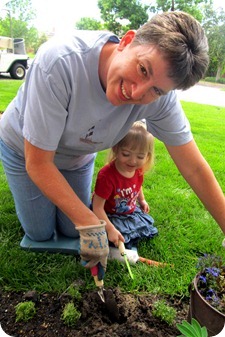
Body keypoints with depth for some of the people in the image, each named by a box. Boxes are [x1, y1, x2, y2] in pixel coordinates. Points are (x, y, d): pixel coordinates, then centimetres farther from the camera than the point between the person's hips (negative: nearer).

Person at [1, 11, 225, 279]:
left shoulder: (161, 97, -29)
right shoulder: (60, 63, -42)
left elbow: (195, 169, -22)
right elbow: (37, 162, -35)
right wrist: (90, 224, -32)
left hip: (77, 157, 3)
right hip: (25, 149, -2)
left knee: (71, 231, 11)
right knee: (40, 234, 9)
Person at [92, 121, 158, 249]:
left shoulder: (139, 170, -13)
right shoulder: (106, 176, -36)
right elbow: (97, 207, -33)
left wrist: (142, 200, 22)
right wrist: (111, 229, -37)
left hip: (131, 212, 7)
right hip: (110, 216, -7)